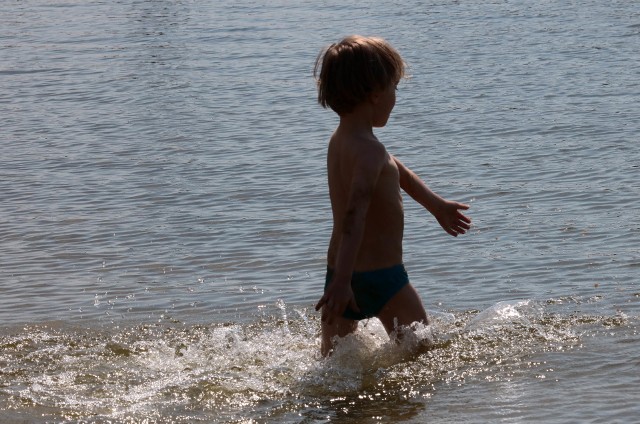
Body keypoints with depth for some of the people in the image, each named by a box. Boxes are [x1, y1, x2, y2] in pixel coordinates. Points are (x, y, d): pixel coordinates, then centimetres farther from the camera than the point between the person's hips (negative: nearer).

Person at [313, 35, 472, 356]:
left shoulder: (341, 140, 10)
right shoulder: (368, 151, -21)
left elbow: (396, 171, 26)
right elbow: (354, 217, -33)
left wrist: (437, 205, 42)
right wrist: (342, 281, -42)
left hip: (340, 272, 8)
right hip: (380, 275, -8)